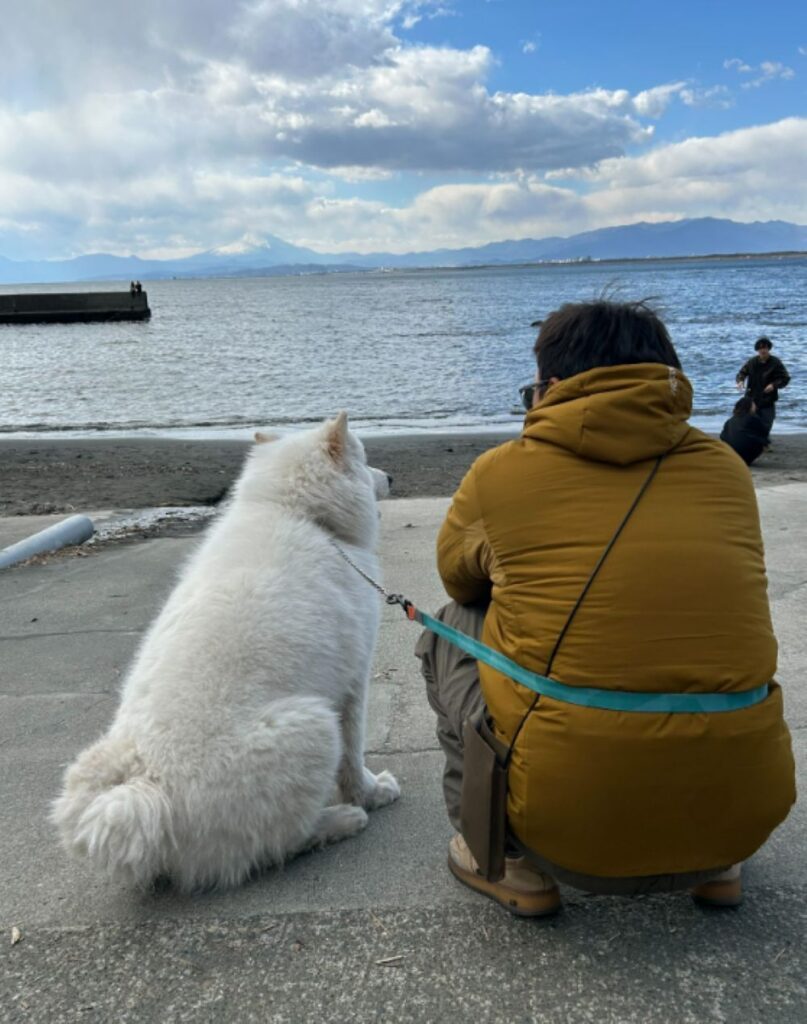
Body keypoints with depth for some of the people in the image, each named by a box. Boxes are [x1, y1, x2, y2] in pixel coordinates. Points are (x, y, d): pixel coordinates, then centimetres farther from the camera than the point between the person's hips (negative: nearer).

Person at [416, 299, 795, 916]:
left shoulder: (498, 473, -2)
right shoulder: (725, 469, 6)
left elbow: (459, 578, 18)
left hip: (568, 825, -4)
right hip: (745, 818, 4)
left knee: (452, 627, 17)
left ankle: (515, 862, 15)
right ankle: (717, 863, 23)